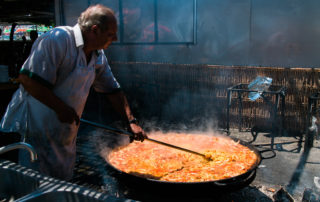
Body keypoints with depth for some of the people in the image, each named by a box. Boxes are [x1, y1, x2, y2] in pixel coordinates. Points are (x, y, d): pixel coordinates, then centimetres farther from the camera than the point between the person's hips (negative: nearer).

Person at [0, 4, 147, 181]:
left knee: (63, 179, 17)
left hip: (64, 134, 8)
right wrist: (61, 108, -21)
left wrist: (131, 121, 5)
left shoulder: (98, 57, 4)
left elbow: (113, 90, 11)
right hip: (33, 129, -7)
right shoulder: (59, 39, -22)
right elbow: (27, 78, -26)